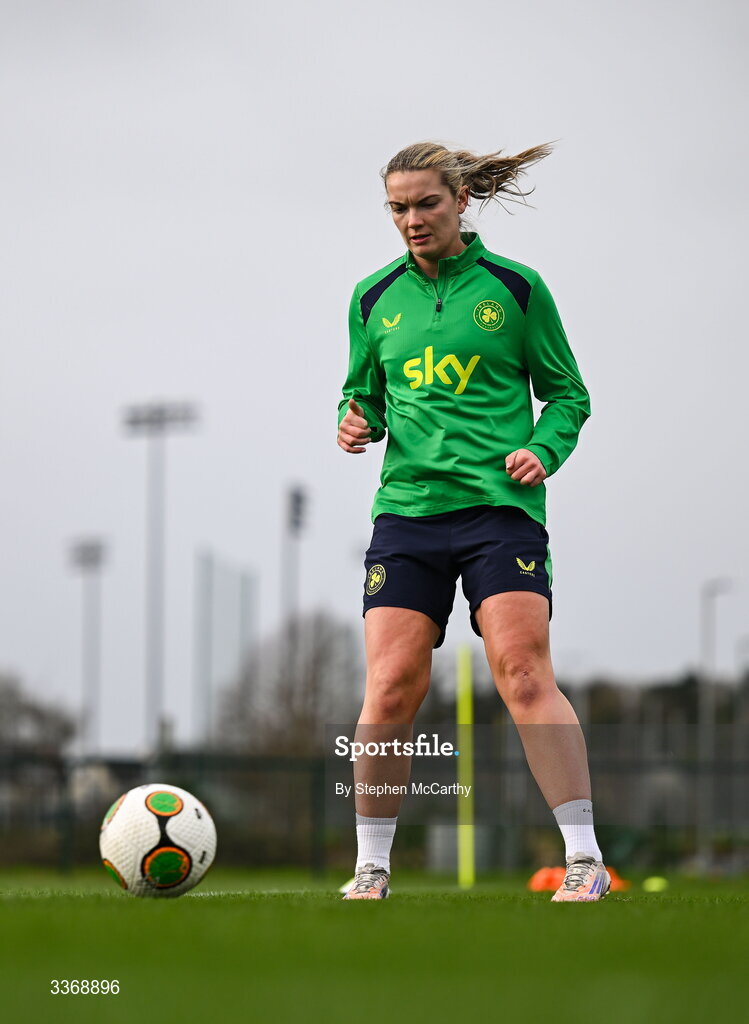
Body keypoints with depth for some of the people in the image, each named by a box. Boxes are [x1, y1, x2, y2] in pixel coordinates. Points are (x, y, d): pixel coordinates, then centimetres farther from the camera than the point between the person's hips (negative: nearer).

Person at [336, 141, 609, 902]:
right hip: (407, 506, 3)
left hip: (499, 504, -3)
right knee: (390, 689, -6)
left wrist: (542, 451, -8)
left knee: (523, 675, -16)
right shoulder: (375, 298, 12)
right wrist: (356, 424, 0)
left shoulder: (514, 288, 4)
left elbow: (568, 394, 10)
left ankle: (585, 860, -12)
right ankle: (371, 870, 7)